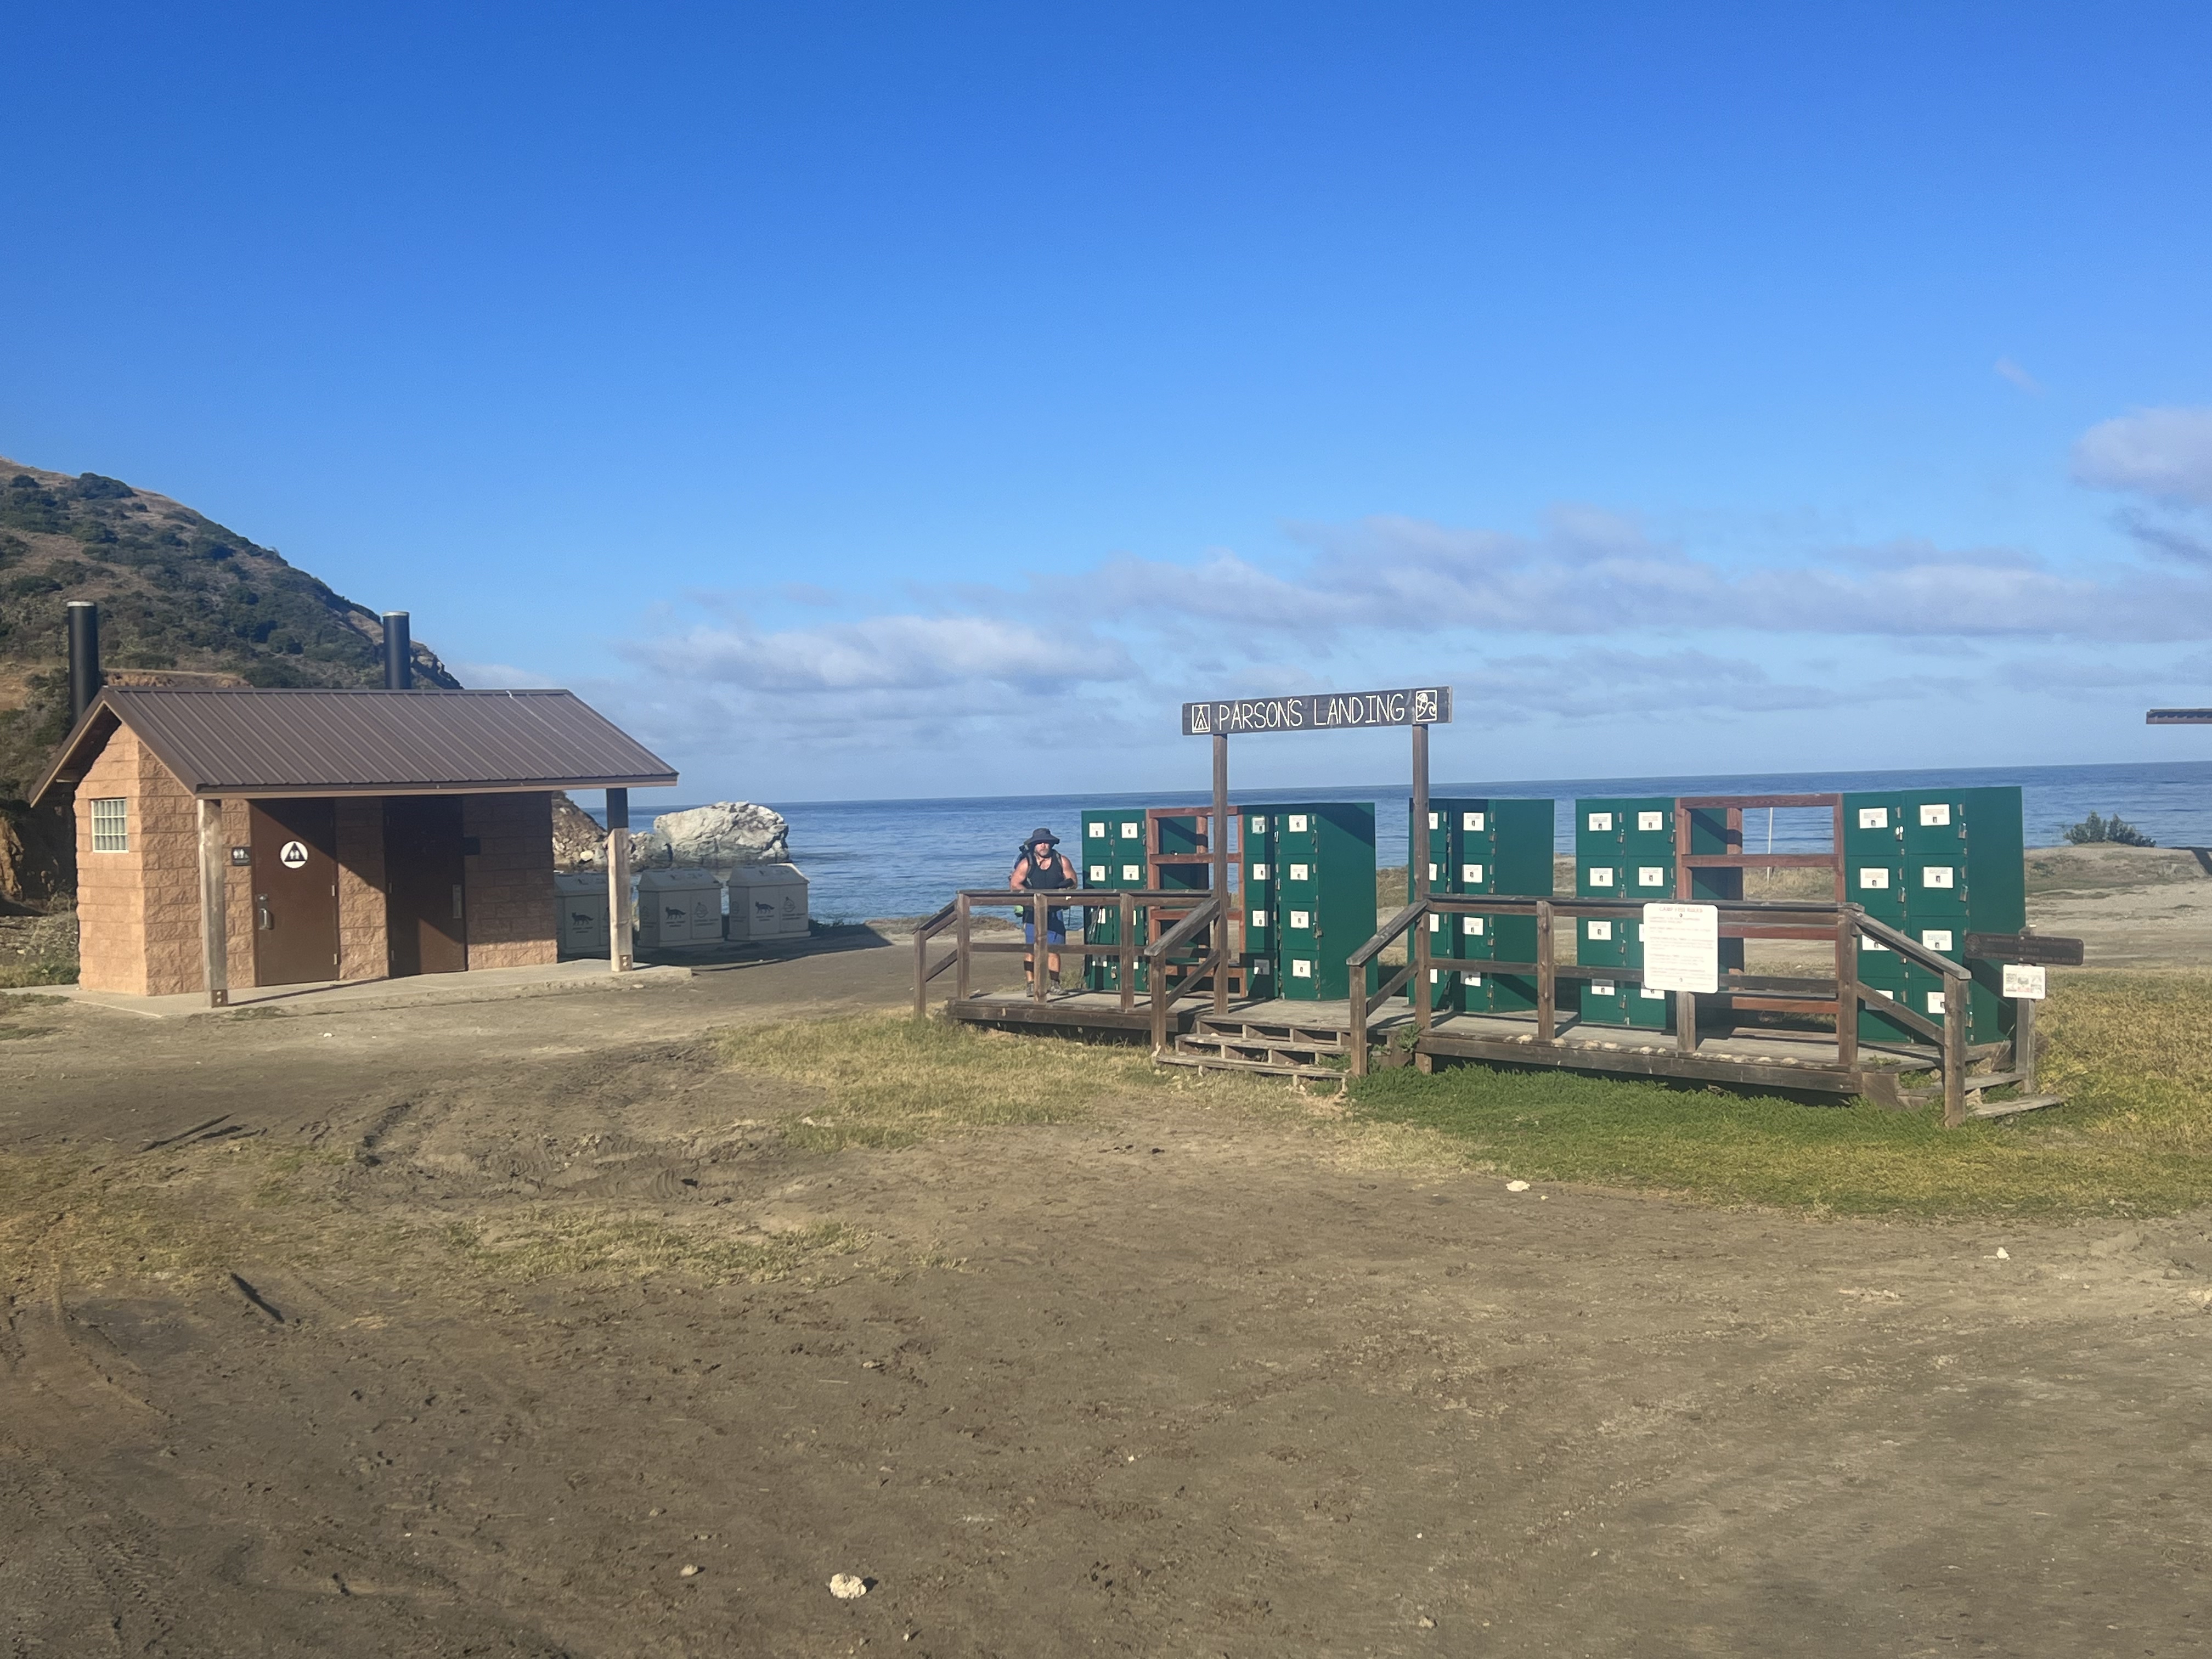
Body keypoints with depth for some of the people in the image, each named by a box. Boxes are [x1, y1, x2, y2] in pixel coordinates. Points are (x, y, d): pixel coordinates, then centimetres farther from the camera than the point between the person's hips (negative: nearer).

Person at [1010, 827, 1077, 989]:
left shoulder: (1061, 862, 3)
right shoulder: (1026, 863, -4)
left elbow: (1073, 882, 7)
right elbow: (1014, 884, -5)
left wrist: (1061, 891, -13)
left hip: (1054, 912, 2)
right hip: (1033, 912, -2)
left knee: (1054, 948, 2)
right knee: (1032, 949, -6)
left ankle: (1054, 984, 8)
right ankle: (1031, 984, -3)